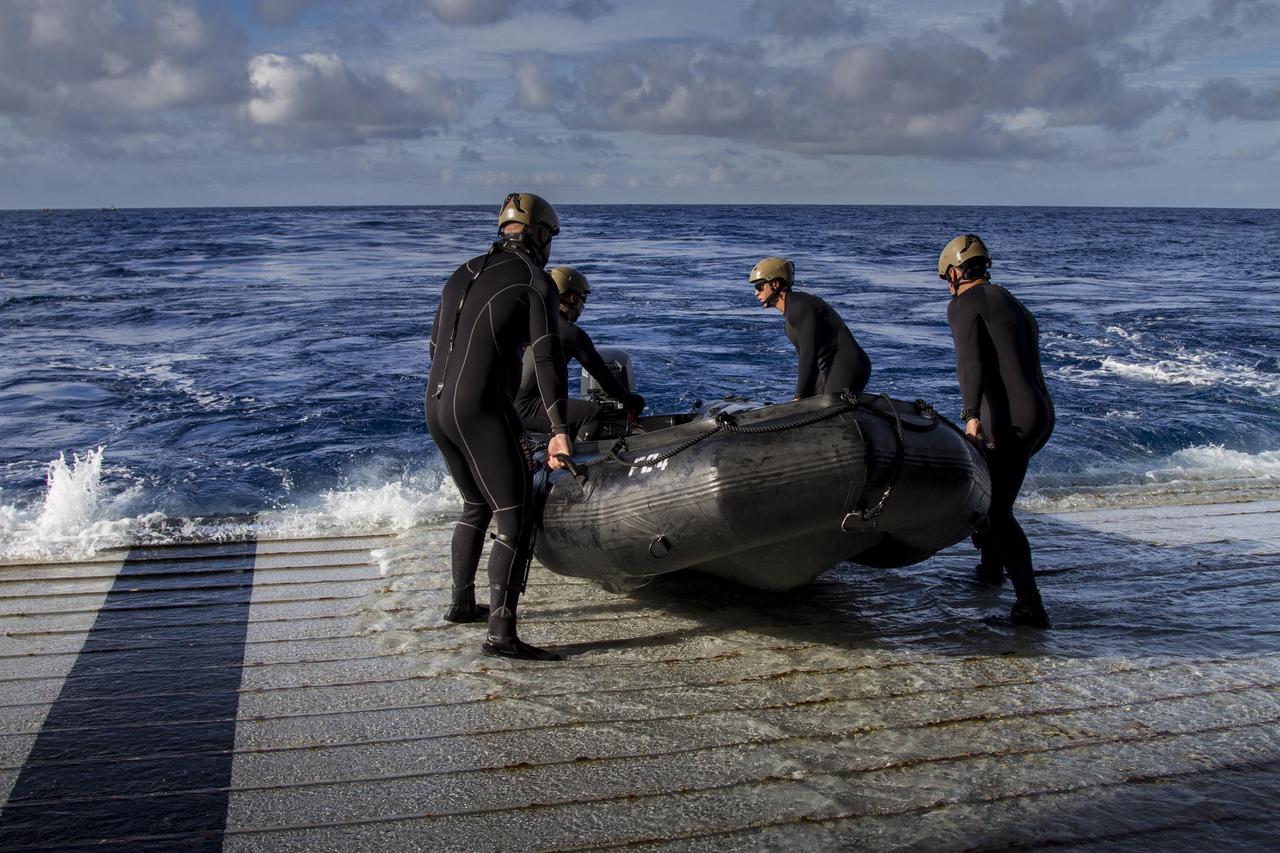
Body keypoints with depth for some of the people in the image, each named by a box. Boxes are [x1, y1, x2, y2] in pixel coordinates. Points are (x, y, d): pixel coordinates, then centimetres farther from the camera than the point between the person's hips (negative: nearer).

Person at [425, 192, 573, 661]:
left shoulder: (463, 275, 20)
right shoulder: (535, 280, -3)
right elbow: (547, 358, -13)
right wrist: (560, 429, -16)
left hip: (436, 405, 8)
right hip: (483, 408, -8)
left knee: (476, 505, 25)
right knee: (517, 518, -4)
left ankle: (462, 603, 38)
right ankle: (501, 633, -10)